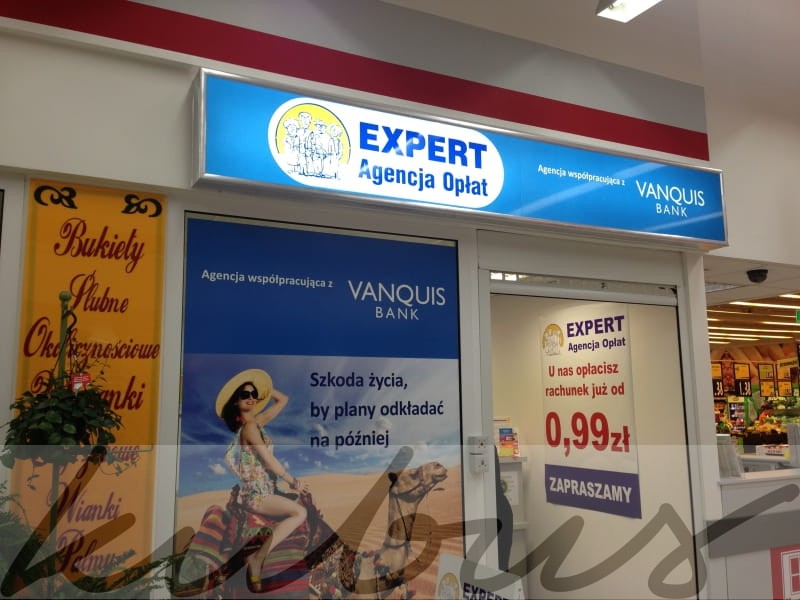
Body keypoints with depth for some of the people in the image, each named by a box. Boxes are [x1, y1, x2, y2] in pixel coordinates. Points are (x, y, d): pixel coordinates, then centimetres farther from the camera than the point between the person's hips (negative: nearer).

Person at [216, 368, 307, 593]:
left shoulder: (257, 421, 10)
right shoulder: (249, 427, -14)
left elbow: (283, 400, 18)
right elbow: (269, 460, -16)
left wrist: (262, 387, 11)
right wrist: (292, 481, -7)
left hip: (262, 491, 9)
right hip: (255, 493, -9)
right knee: (300, 512, -21)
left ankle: (258, 556, -5)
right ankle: (257, 558, -18)